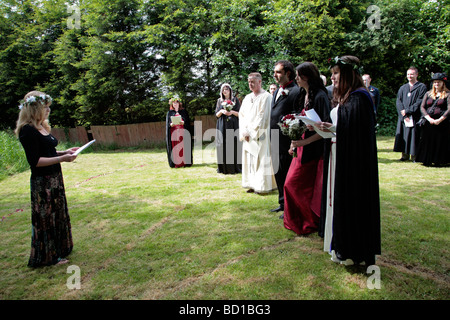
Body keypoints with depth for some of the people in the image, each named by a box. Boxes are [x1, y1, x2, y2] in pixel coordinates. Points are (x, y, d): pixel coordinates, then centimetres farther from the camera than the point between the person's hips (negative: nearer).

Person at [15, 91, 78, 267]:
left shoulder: (42, 127, 10)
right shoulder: (28, 130, -18)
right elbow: (34, 161, -22)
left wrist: (65, 152, 7)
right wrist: (62, 159, -23)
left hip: (54, 178, 10)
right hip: (42, 182, -10)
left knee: (57, 214, 20)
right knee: (46, 218, 3)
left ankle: (58, 249, 37)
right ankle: (46, 256, 19)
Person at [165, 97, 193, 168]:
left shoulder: (183, 111, 12)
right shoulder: (169, 113, 14)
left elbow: (188, 121, 5)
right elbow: (167, 124, 9)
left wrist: (183, 122, -15)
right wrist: (171, 124, -13)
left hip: (183, 132, 0)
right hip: (173, 133, 0)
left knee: (184, 147, -4)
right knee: (175, 148, -5)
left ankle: (185, 162, 0)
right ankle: (175, 163, -2)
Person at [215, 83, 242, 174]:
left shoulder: (235, 100, 8)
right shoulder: (219, 101, 14)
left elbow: (239, 114, 5)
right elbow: (216, 114, 10)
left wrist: (232, 112, -13)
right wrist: (221, 111, -9)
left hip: (233, 126, -1)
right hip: (222, 126, 2)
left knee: (233, 145, -6)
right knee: (223, 145, -4)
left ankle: (233, 168, -2)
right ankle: (223, 168, 0)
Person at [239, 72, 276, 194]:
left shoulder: (266, 97, -7)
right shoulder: (247, 98, 16)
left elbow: (262, 117, -14)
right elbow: (242, 115, 12)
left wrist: (251, 131, -13)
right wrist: (244, 131, -3)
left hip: (260, 135, -7)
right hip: (248, 135, 7)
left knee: (261, 160, -5)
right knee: (249, 160, 7)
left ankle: (262, 186, 1)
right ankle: (253, 185, 15)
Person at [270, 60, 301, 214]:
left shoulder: (295, 92, -13)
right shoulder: (277, 91, 15)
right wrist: (271, 140, 17)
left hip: (286, 142, -9)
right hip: (275, 141, 9)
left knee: (287, 175, 1)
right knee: (278, 173, 18)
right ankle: (283, 203, 33)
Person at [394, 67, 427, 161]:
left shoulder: (422, 87, 3)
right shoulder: (402, 88, 15)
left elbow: (420, 102, -7)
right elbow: (398, 102, 4)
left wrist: (407, 111, -14)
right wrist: (403, 114, -10)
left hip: (415, 117, -4)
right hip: (403, 117, 4)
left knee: (414, 135, -4)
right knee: (404, 136, 2)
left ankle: (414, 155, 2)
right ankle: (405, 155, 7)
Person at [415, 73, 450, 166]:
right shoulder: (428, 94, 13)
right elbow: (422, 107, 4)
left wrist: (440, 120, -19)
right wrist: (429, 118, -11)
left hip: (442, 123, -2)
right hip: (428, 123, 3)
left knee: (440, 142, -1)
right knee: (427, 142, 3)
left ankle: (438, 161, 7)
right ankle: (427, 161, 12)